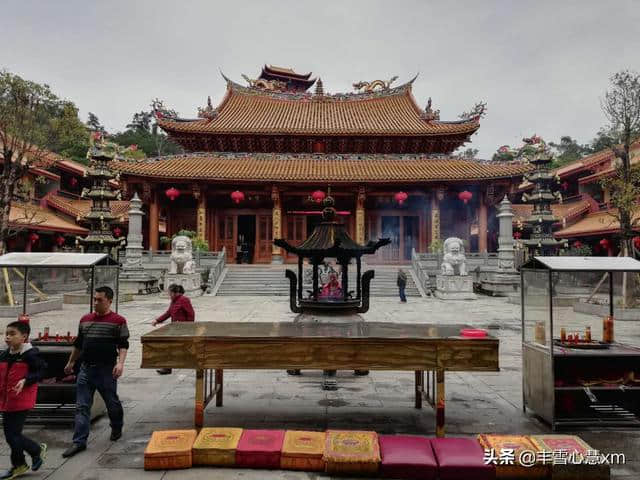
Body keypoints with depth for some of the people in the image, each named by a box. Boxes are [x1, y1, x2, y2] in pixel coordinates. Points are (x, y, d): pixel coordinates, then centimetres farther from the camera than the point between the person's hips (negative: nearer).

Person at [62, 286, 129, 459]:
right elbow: (78, 343, 19)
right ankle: (79, 441, 10)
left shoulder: (118, 321, -7)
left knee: (112, 402, 11)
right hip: (86, 368, 4)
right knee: (82, 407, 3)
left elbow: (123, 345, -9)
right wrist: (70, 363, 24)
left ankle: (117, 428, 35)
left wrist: (120, 363, -22)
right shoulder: (85, 320, 9)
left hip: (107, 369, -4)